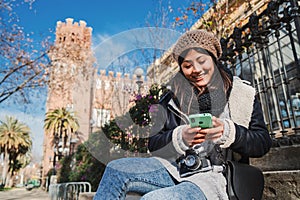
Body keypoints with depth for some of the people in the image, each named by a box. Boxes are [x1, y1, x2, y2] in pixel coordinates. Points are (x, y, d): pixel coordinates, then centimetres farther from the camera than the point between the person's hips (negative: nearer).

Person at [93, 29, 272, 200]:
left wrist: (228, 132, -20)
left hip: (215, 178, -3)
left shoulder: (242, 94, 3)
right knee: (116, 169, -17)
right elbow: (153, 144, 6)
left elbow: (263, 142, -1)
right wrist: (179, 138, -15)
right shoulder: (173, 97, 9)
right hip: (175, 168, 4)